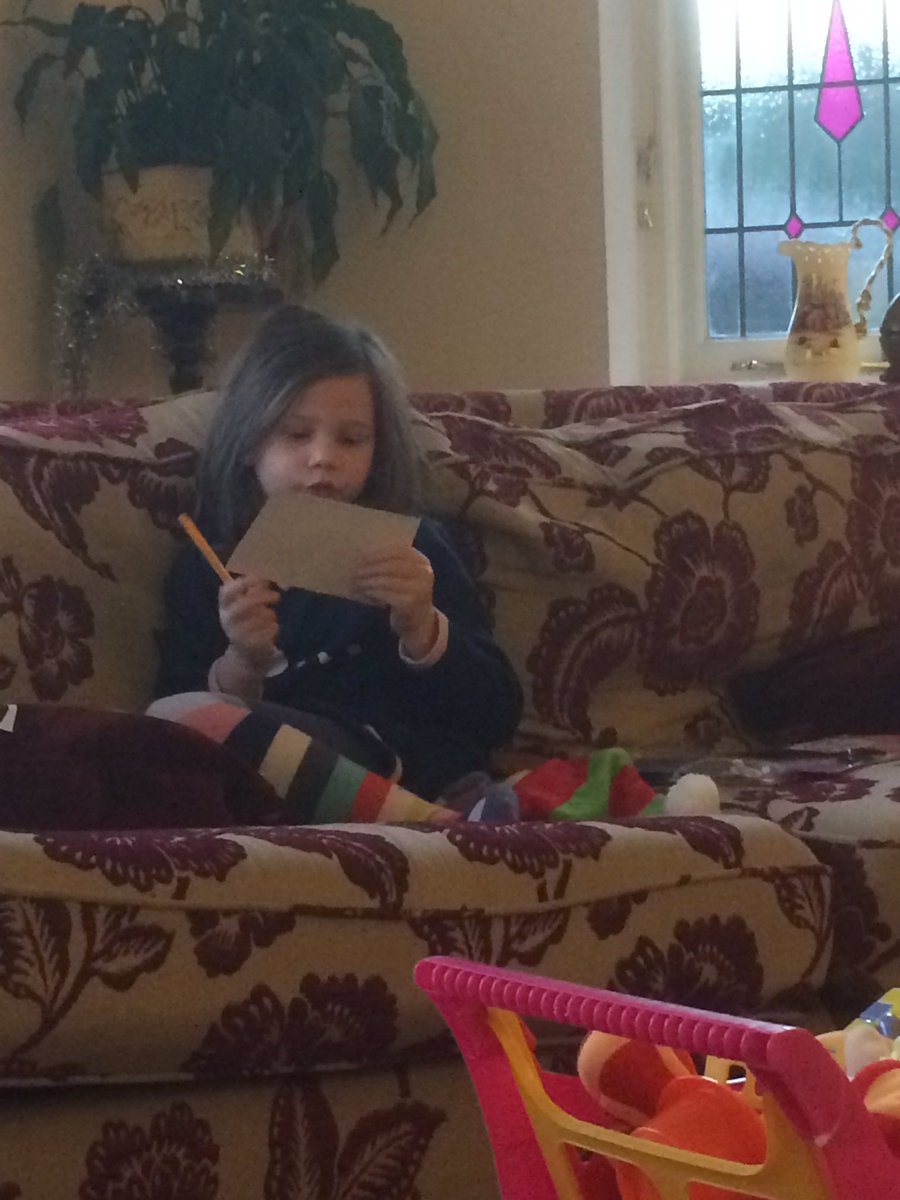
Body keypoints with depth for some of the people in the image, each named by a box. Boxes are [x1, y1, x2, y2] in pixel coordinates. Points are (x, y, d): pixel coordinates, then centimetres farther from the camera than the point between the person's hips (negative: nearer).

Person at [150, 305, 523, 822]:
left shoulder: (412, 552, 19)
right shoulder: (208, 566, 22)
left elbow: (497, 720, 10)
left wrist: (422, 630, -6)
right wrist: (242, 666, -8)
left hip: (409, 767, -3)